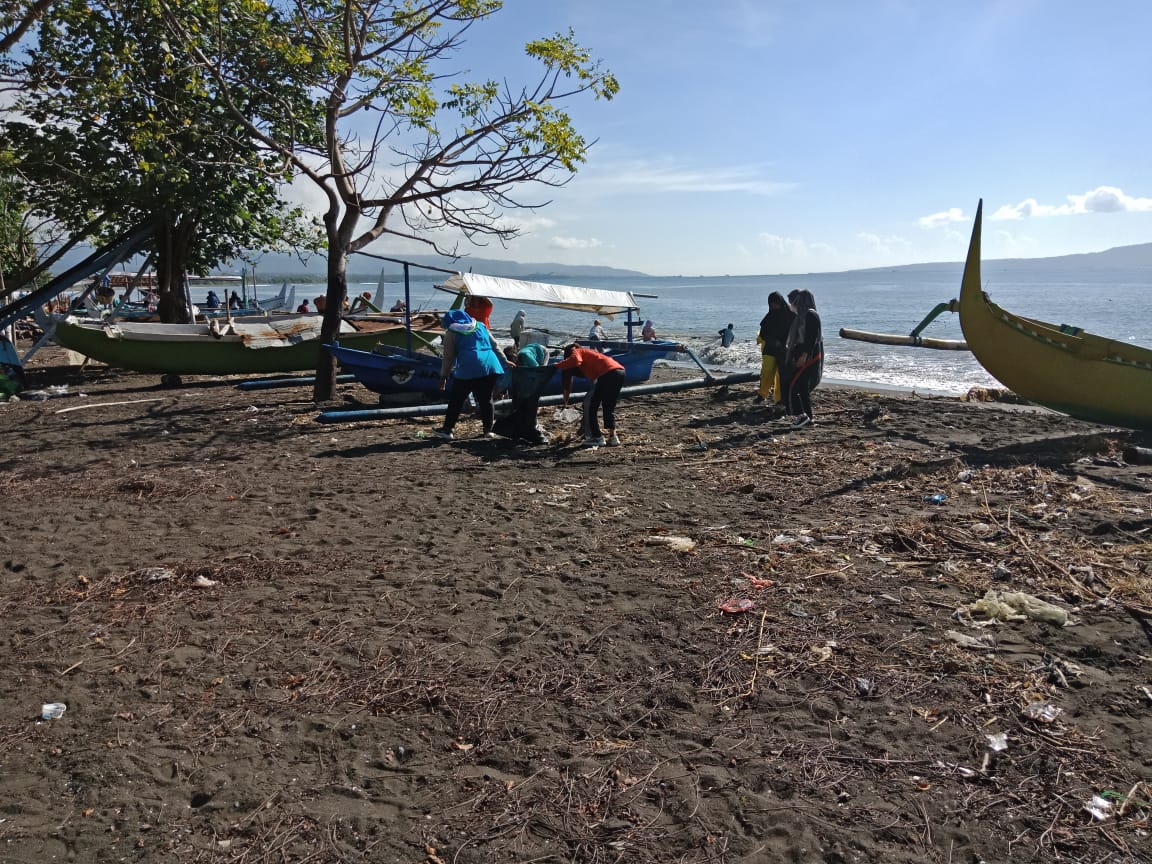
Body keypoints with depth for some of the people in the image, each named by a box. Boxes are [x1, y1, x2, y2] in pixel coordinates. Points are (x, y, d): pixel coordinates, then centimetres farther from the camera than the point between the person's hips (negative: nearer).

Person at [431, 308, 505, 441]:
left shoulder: (451, 332, 10)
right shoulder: (480, 325, 23)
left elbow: (448, 357, 7)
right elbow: (495, 345, 25)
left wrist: (443, 376, 12)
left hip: (469, 369, -4)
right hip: (491, 366, 4)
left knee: (456, 400, 5)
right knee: (486, 399, 12)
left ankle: (447, 429, 7)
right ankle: (488, 430, 14)